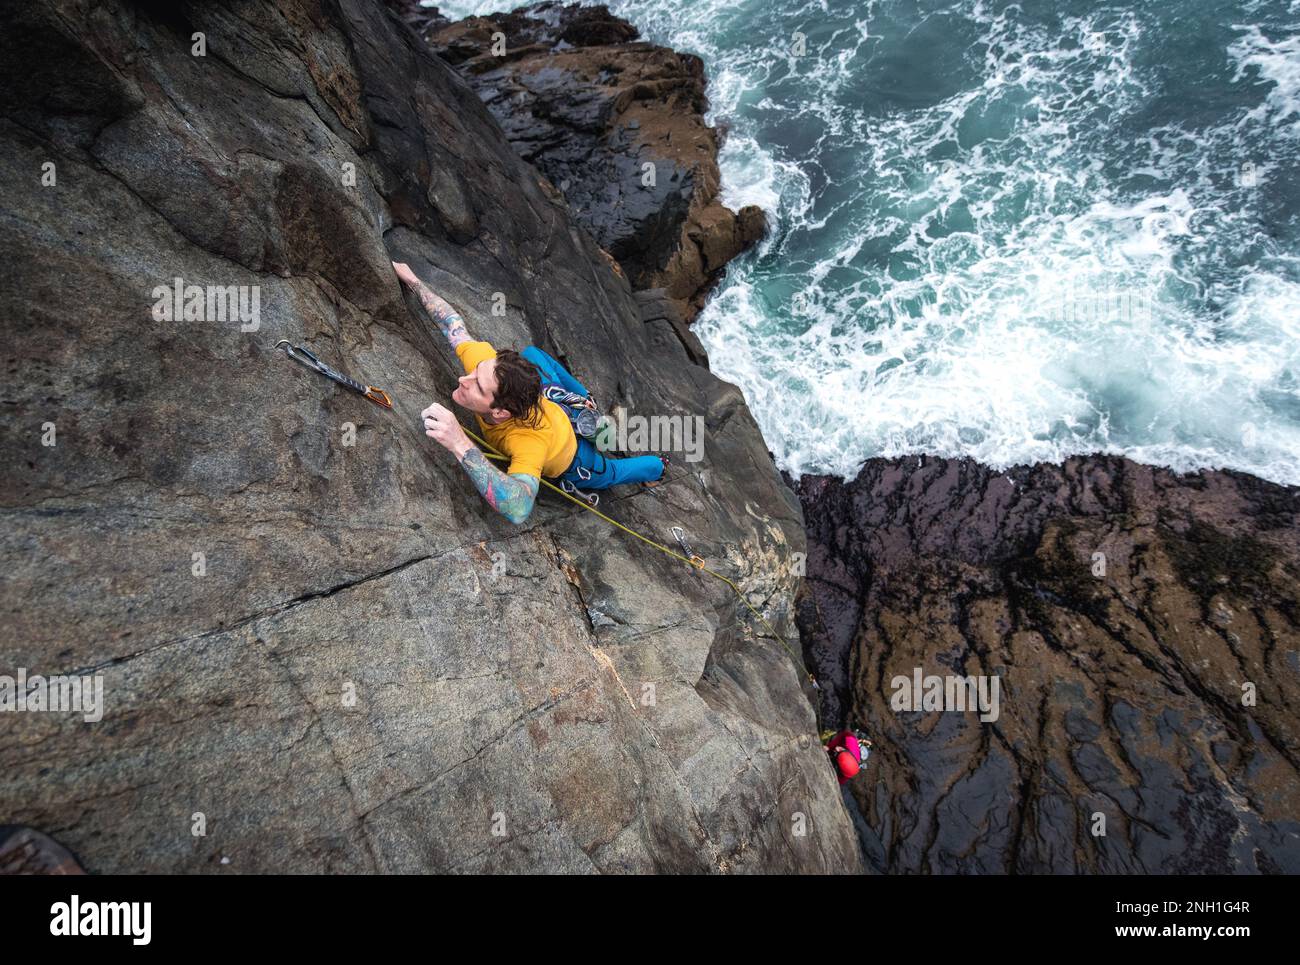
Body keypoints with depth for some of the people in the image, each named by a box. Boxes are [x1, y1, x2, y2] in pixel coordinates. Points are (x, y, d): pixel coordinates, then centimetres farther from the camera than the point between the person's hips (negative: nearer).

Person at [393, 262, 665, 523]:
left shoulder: (530, 438, -53)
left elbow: (518, 508, -68)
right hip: (557, 407, 5)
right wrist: (411, 279, -9)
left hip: (573, 462, -5)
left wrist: (461, 445, -72)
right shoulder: (484, 362, -37)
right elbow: (453, 322, -19)